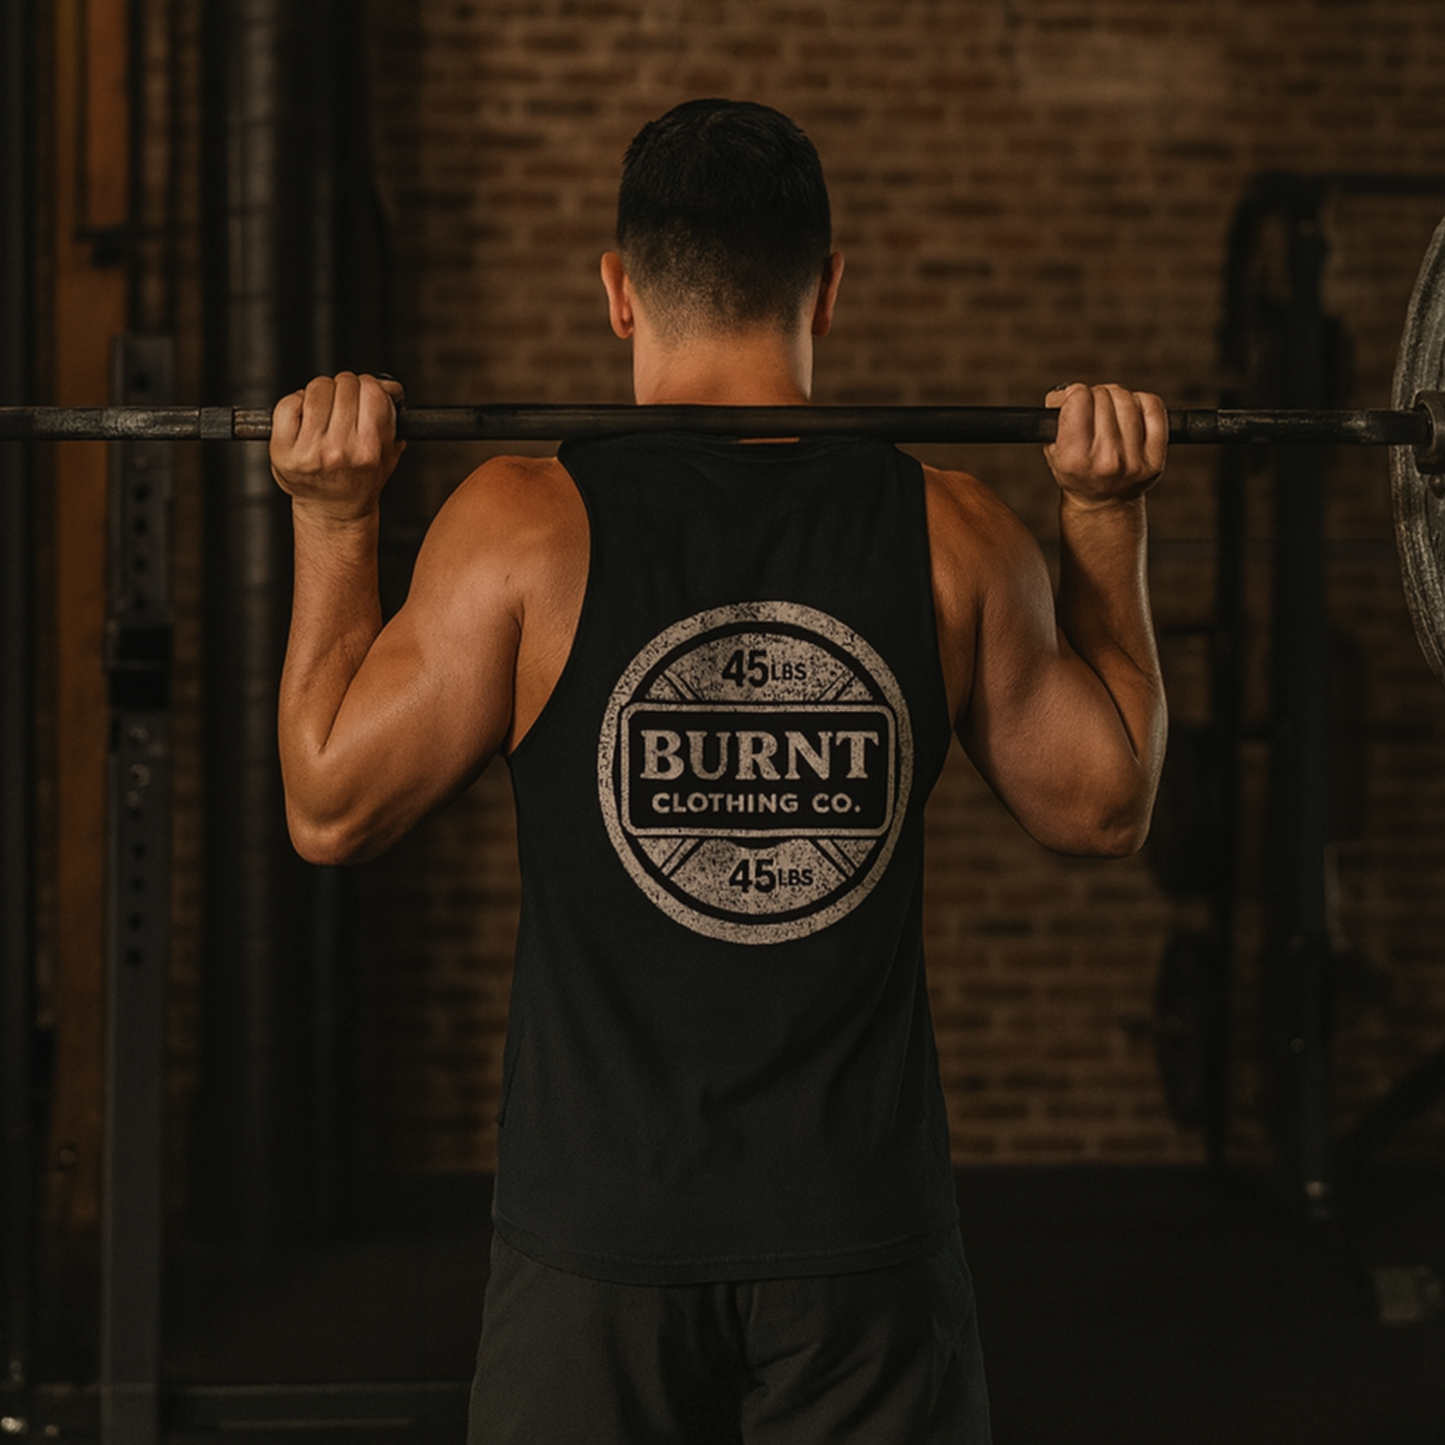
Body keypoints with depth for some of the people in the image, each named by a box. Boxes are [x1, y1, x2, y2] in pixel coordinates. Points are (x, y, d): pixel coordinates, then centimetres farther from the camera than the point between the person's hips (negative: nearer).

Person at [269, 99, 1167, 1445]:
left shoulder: (525, 525, -9)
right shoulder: (951, 534, -3)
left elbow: (332, 803, -3)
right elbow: (1101, 803, 8)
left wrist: (333, 521, 5)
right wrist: (1106, 523, 14)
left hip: (601, 1230, -1)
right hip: (865, 1234, 1)